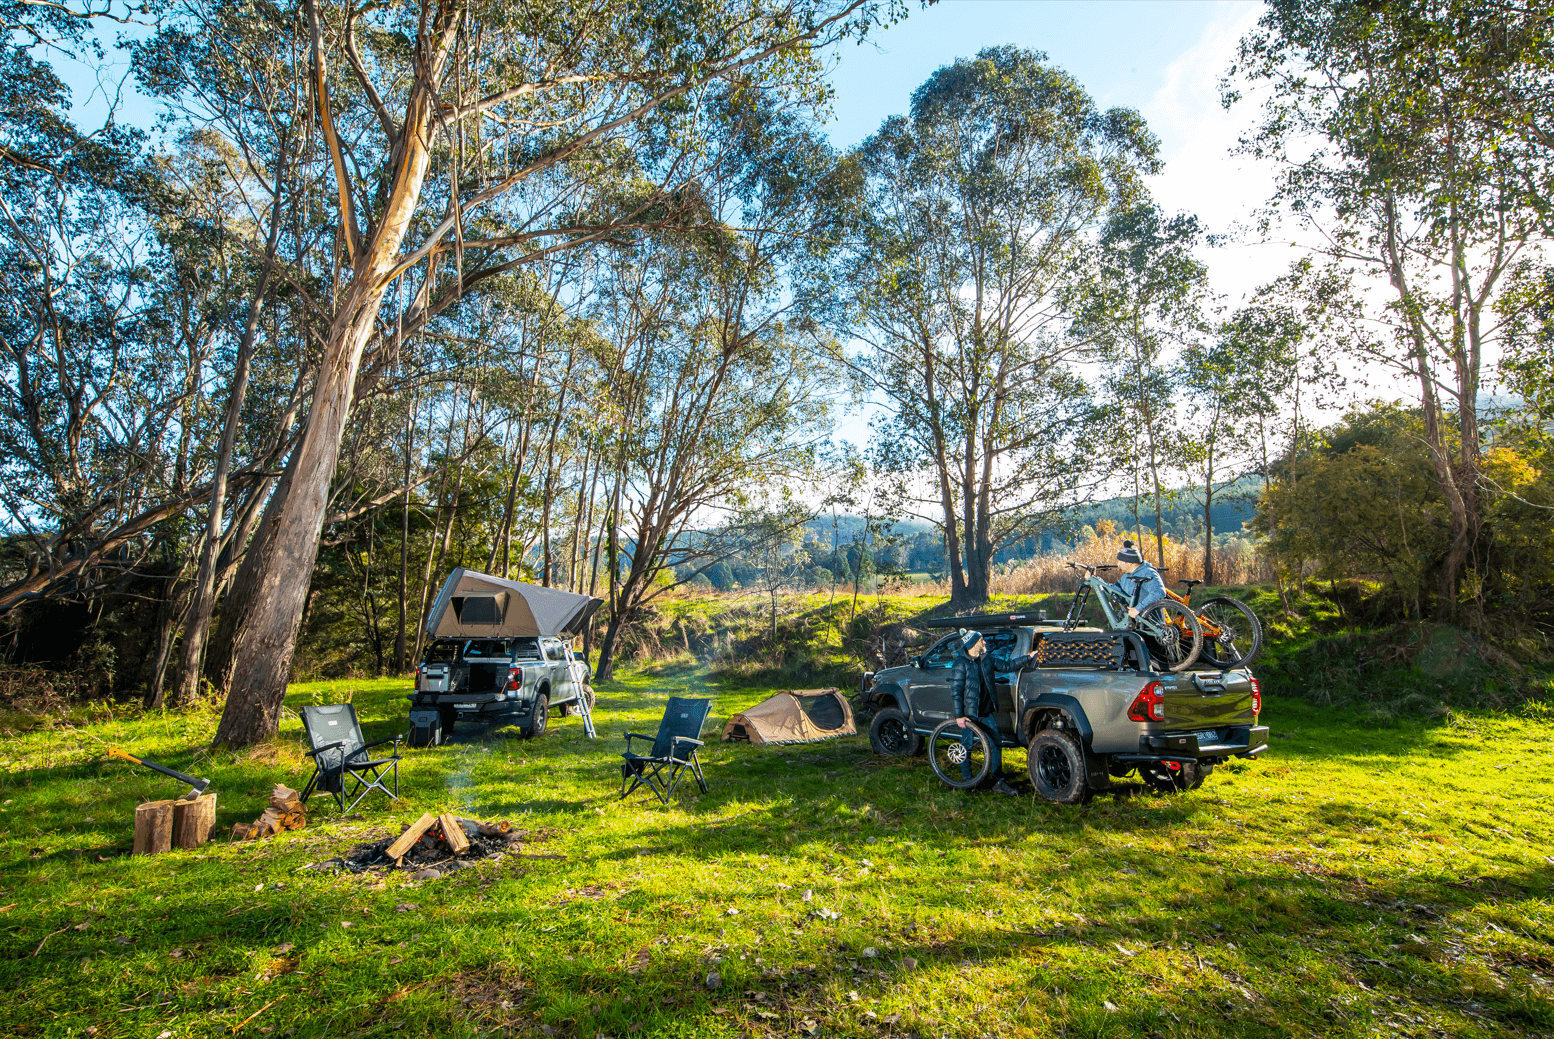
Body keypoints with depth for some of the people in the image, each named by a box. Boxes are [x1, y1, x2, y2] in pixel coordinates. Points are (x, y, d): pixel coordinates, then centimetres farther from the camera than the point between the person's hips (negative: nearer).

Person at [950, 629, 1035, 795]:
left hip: (987, 713, 6)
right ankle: (967, 780, 20)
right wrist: (959, 716, -17)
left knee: (995, 746, 6)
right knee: (967, 747, 5)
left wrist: (1028, 657, 11)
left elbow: (1007, 666, 16)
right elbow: (955, 691, -14)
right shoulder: (960, 664, -14)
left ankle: (999, 782, 15)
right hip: (969, 714, -6)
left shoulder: (987, 659, 6)